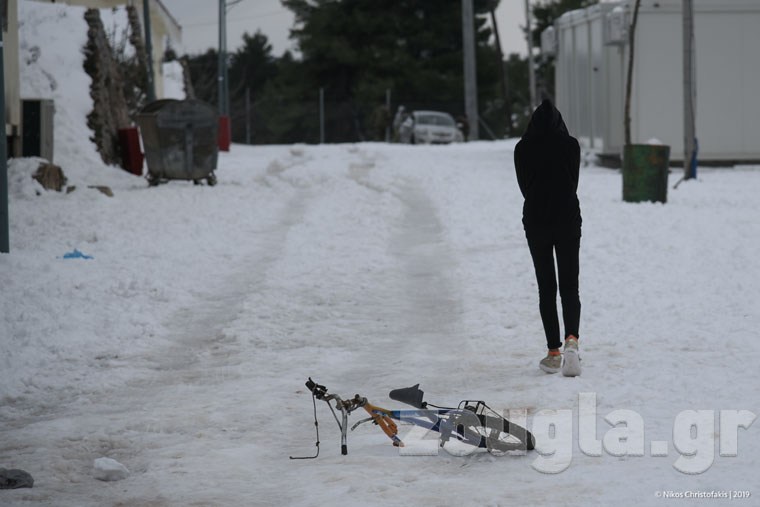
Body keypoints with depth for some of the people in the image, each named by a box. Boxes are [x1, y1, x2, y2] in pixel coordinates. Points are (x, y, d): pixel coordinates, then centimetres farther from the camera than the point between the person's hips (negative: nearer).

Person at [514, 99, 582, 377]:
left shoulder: (523, 148, -3)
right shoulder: (570, 144, -3)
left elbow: (524, 185, 5)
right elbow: (573, 183, 5)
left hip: (535, 221, 0)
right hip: (568, 219, 0)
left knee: (546, 288, 8)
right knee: (570, 286, 4)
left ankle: (554, 352, 5)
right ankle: (571, 339, -20)